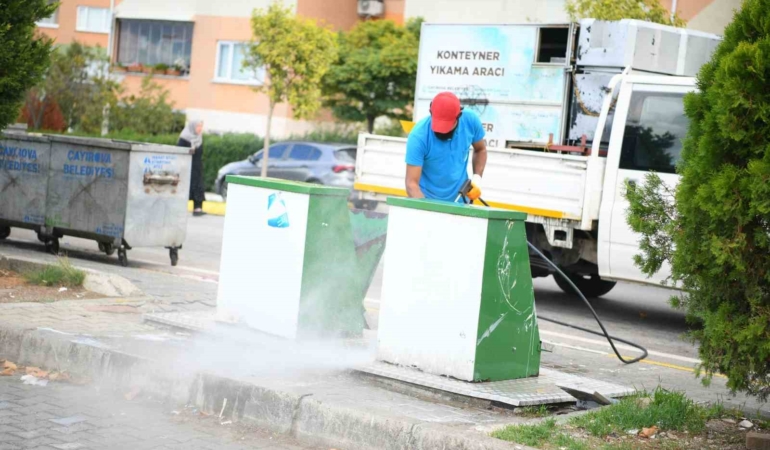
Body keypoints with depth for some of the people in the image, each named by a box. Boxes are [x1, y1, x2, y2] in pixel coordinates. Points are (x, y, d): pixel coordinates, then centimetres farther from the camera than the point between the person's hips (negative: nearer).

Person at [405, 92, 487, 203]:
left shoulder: (470, 121, -11)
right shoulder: (418, 136, -23)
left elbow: (480, 149, 9)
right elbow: (412, 183, -23)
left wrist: (477, 178, -5)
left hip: (459, 201, 3)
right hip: (428, 202, -3)